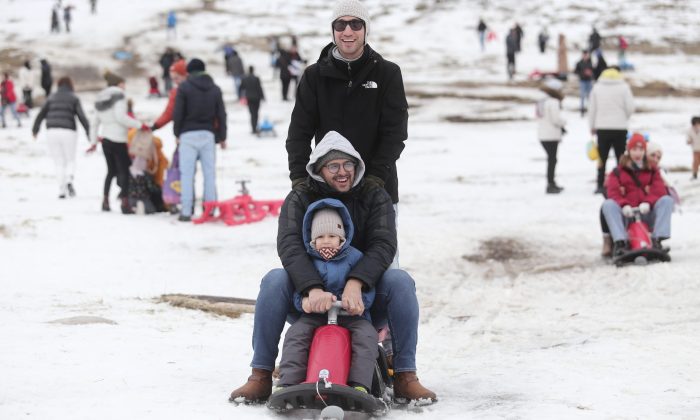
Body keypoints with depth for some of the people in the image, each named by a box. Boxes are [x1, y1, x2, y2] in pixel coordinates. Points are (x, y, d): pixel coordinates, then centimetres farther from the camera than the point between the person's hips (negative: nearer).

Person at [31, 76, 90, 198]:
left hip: (52, 132, 2)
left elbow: (41, 114, 12)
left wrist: (35, 129, 24)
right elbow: (81, 116, -5)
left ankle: (61, 190, 2)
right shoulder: (74, 98, 4)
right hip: (68, 132, -2)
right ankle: (69, 180, -17)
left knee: (59, 162, 10)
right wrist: (88, 131, -3)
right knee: (70, 160, 11)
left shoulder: (52, 98, 11)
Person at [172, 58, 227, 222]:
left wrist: (177, 133, 5)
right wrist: (222, 137, 18)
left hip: (188, 135, -3)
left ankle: (186, 211, -5)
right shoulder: (215, 89, 9)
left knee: (187, 174, -1)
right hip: (208, 135, 3)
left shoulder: (184, 87, -3)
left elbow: (178, 113, -6)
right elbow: (221, 114, 10)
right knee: (209, 173, 6)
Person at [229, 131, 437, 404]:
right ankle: (260, 376, -23)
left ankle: (405, 376, -20)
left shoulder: (374, 196, 0)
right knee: (275, 280, -28)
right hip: (310, 301, 0)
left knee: (400, 281, -27)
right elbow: (289, 245, -20)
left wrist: (355, 284, -36)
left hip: (362, 301, 0)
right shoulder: (299, 199, -2)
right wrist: (313, 289, -40)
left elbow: (383, 244, -16)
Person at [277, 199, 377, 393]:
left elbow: (367, 290, 0)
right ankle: (288, 383, -30)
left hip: (350, 314, -1)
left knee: (366, 335, -29)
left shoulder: (354, 257, 2)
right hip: (315, 314, 1)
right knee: (295, 334, -25)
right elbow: (296, 291, 5)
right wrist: (303, 301, -19)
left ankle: (360, 385, -36)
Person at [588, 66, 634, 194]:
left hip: (602, 128, 1)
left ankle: (600, 186, 3)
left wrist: (592, 126, 16)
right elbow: (630, 107, -6)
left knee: (602, 158, 8)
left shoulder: (597, 88, 2)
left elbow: (592, 108, 5)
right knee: (621, 157, 7)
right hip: (620, 127, -1)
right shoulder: (624, 87, -4)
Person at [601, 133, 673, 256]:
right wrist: (624, 205, -24)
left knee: (667, 200, -23)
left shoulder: (652, 171, 17)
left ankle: (657, 239, -34)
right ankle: (620, 242, -46)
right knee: (608, 204, -29)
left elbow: (659, 190, 0)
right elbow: (613, 192, -3)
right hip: (626, 214, -1)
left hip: (647, 213, 1)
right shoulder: (618, 172, 12)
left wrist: (648, 202, -21)